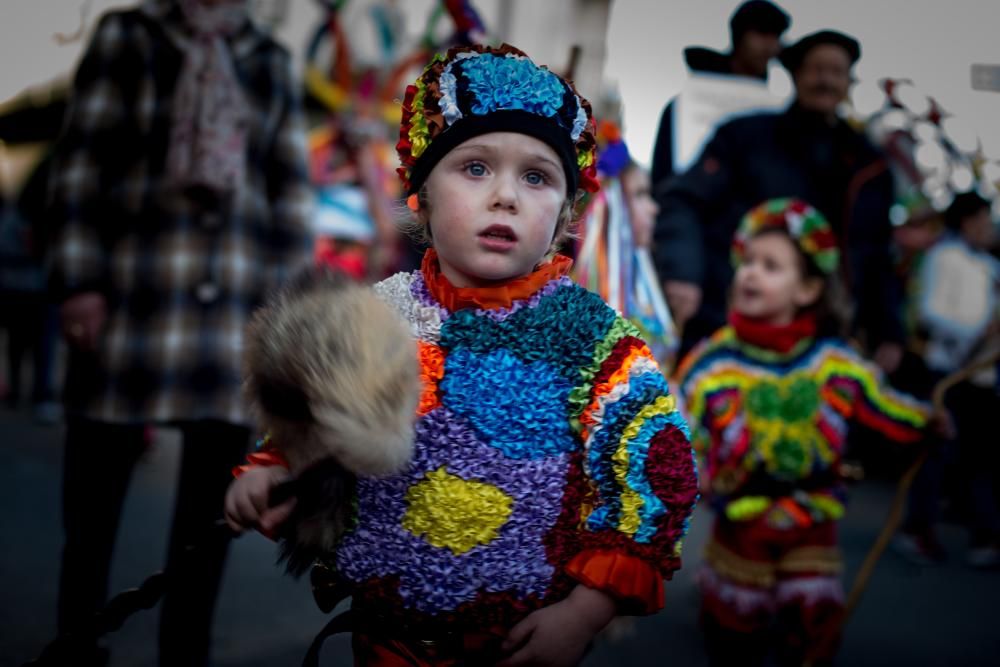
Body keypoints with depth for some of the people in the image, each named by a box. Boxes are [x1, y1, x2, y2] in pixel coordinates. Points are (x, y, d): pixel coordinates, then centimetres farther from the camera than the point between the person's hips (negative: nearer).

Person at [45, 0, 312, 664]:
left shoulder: (272, 62, 16)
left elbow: (292, 190, 13)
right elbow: (80, 163, 2)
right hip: (133, 290, -2)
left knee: (211, 502, 5)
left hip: (237, 301, 2)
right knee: (95, 492, 6)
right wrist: (78, 279, -7)